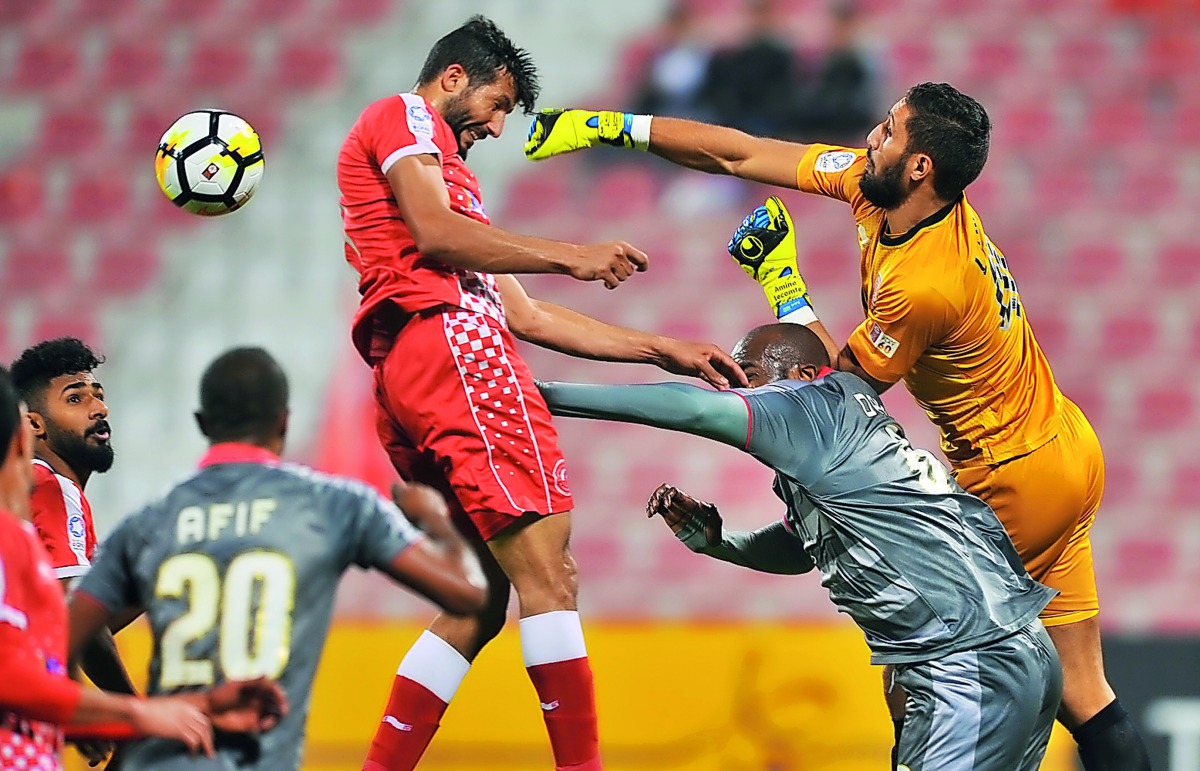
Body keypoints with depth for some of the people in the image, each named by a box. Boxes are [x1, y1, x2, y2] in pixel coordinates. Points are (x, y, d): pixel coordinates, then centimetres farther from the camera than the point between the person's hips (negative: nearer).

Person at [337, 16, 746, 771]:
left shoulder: (448, 170, 35)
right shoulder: (403, 118, 8)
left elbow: (525, 315, 30)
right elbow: (435, 233, -11)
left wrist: (664, 351, 26)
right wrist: (573, 256, -10)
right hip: (447, 342, -10)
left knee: (479, 603, 7)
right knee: (545, 569, -17)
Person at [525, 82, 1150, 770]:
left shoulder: (924, 284, -27)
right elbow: (741, 155, 4)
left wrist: (784, 285, -6)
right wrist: (612, 127, 6)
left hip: (1015, 483, -9)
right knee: (1082, 695, 6)